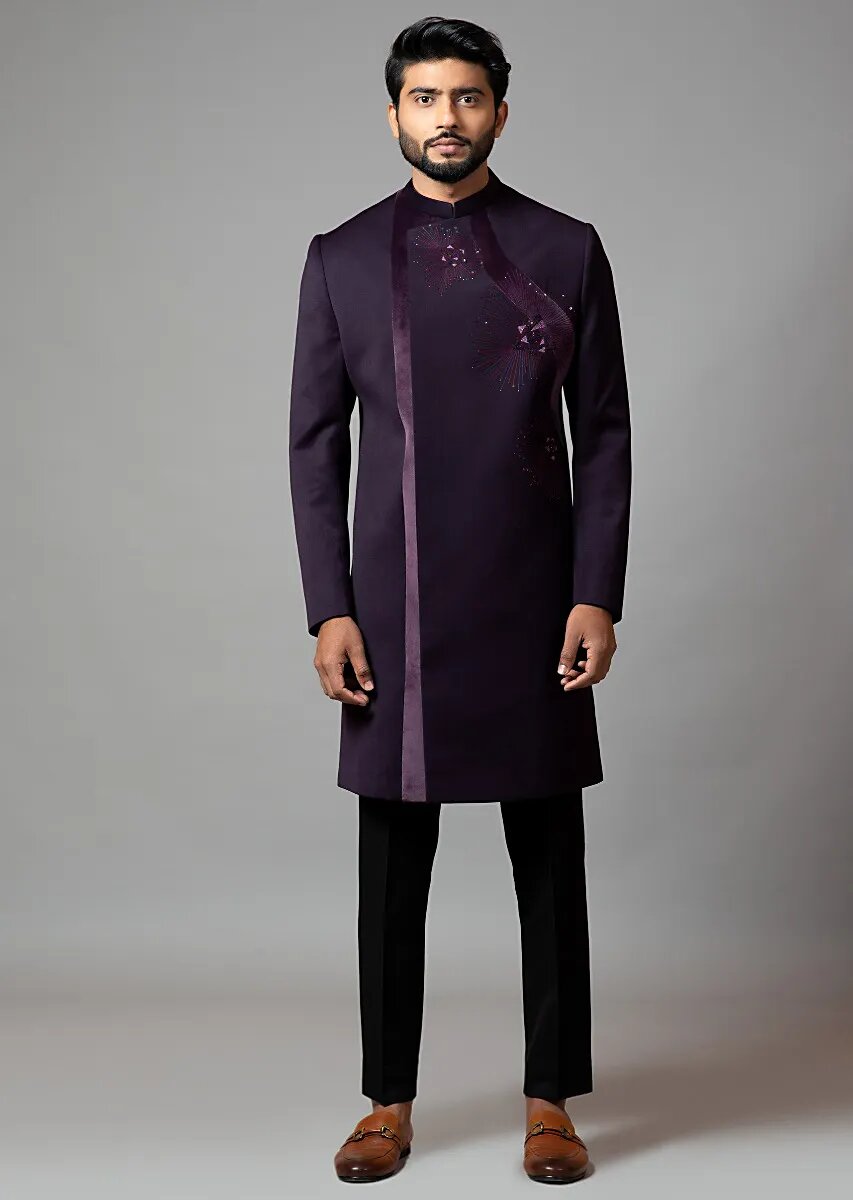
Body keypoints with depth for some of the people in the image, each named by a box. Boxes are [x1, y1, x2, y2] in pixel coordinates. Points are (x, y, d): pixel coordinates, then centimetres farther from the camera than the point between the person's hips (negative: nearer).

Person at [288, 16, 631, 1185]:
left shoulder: (568, 249, 3)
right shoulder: (341, 258, 4)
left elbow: (606, 433, 2)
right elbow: (315, 442, 3)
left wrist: (598, 596, -6)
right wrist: (329, 609, -4)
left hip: (533, 606, 0)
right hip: (395, 608, 1)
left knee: (551, 860, 6)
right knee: (393, 865, 7)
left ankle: (551, 1102, 20)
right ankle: (388, 1102, 22)